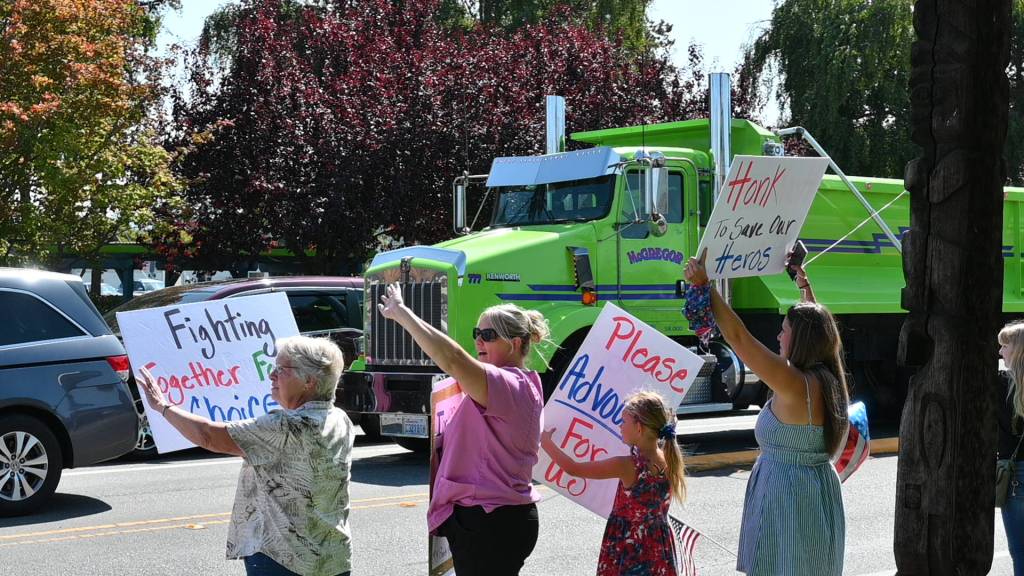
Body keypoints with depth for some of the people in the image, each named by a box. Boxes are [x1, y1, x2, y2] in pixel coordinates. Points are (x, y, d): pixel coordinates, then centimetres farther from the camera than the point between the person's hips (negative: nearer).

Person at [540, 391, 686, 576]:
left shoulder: (627, 467, -21)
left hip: (628, 549, -6)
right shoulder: (669, 460, -5)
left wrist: (546, 442, 0)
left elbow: (572, 468, -13)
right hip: (659, 546, 6)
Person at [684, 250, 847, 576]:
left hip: (786, 498, -9)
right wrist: (806, 288, 35)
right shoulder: (830, 381, 3)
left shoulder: (793, 385, -21)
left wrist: (704, 285, -16)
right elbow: (817, 331, 23)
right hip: (822, 496, 9)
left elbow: (737, 336, -22)